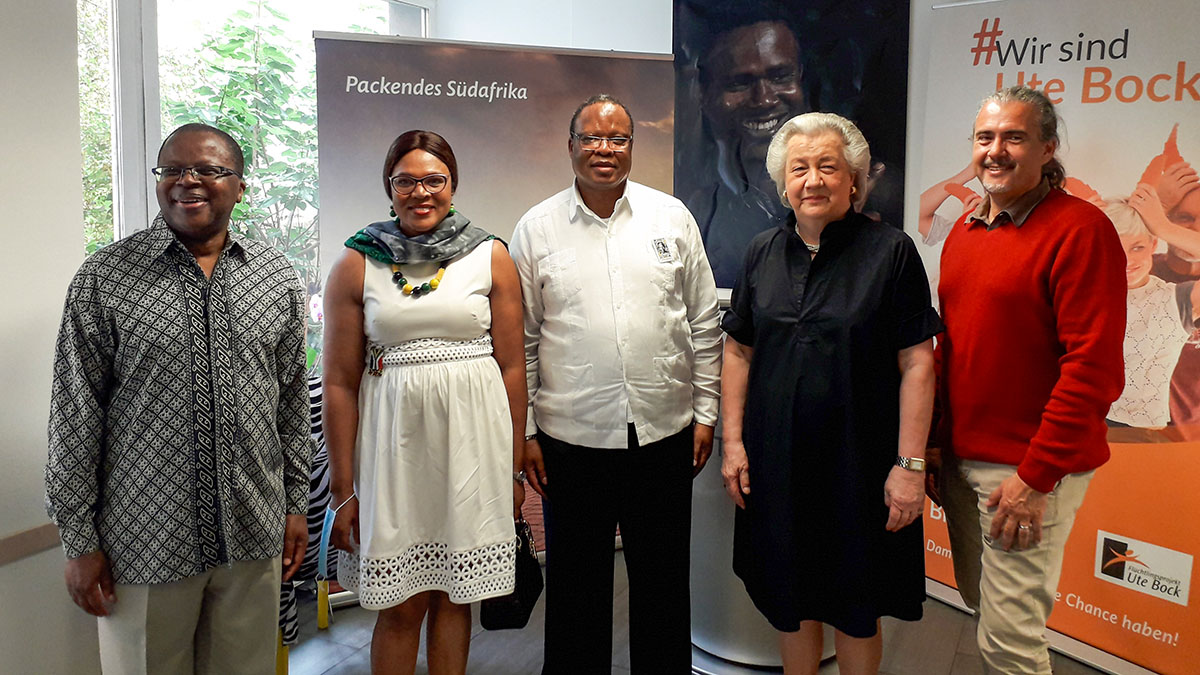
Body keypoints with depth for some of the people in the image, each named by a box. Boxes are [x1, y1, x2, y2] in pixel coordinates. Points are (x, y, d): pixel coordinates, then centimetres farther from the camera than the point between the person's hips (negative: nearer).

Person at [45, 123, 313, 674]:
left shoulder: (277, 278, 4)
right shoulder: (104, 279, -5)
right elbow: (75, 415, -4)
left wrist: (296, 503, 8)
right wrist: (80, 540, -3)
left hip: (254, 535, 3)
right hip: (145, 538, -2)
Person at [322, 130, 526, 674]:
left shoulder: (490, 257, 4)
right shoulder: (356, 265, 2)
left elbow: (512, 368, 4)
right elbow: (339, 383, 1)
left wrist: (514, 466, 3)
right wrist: (343, 489, -1)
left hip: (471, 437, 1)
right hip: (392, 441, 0)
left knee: (454, 594, 12)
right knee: (401, 604, 7)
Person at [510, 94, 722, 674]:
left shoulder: (672, 218, 4)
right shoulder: (536, 228, 2)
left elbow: (704, 325, 7)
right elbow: (521, 340, 3)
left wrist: (705, 412, 5)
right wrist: (526, 432, 0)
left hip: (665, 433, 1)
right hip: (572, 439, -1)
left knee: (663, 581, 14)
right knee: (577, 583, 13)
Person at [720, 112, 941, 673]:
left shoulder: (891, 252, -7)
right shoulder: (763, 253, 5)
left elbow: (917, 364, -9)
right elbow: (738, 352, 9)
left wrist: (909, 465, -13)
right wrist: (732, 442, 4)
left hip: (859, 467, -3)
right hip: (775, 462, 4)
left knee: (856, 610, 11)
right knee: (788, 602, 17)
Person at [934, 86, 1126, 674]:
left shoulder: (1080, 229, -13)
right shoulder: (965, 228, 11)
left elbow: (1093, 366, -18)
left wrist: (1035, 476, -18)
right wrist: (934, 441, 13)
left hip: (1029, 469, -7)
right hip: (961, 458, 7)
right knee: (979, 601, 20)